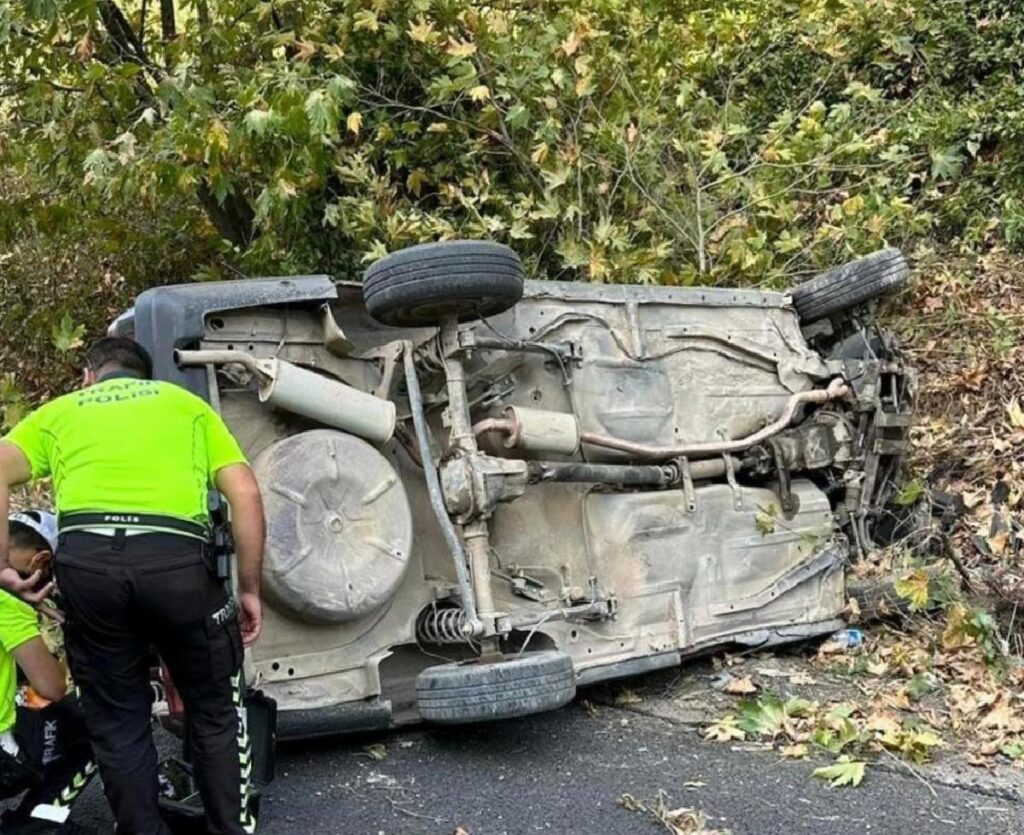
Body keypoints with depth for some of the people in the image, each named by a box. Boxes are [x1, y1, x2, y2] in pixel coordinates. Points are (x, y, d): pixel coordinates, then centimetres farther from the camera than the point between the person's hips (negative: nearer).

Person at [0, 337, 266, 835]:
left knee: (117, 722, 18)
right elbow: (246, 495, 12)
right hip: (176, 559, 0)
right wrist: (249, 590, 16)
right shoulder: (186, 403, 26)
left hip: (87, 560, 1)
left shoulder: (59, 411, 27)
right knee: (213, 712, 19)